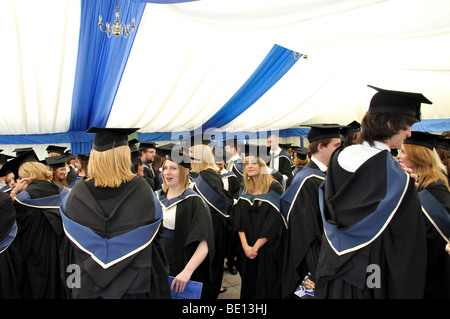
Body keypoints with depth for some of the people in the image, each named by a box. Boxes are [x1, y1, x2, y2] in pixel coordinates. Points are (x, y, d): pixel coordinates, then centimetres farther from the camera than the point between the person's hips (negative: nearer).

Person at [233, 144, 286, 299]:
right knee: (249, 284, 15)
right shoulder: (245, 190, 6)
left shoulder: (274, 188, -11)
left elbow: (274, 222, -16)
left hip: (268, 248, -5)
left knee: (267, 287, 5)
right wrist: (245, 246, -11)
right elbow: (238, 219, 1)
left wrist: (256, 247, -16)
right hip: (247, 249, 5)